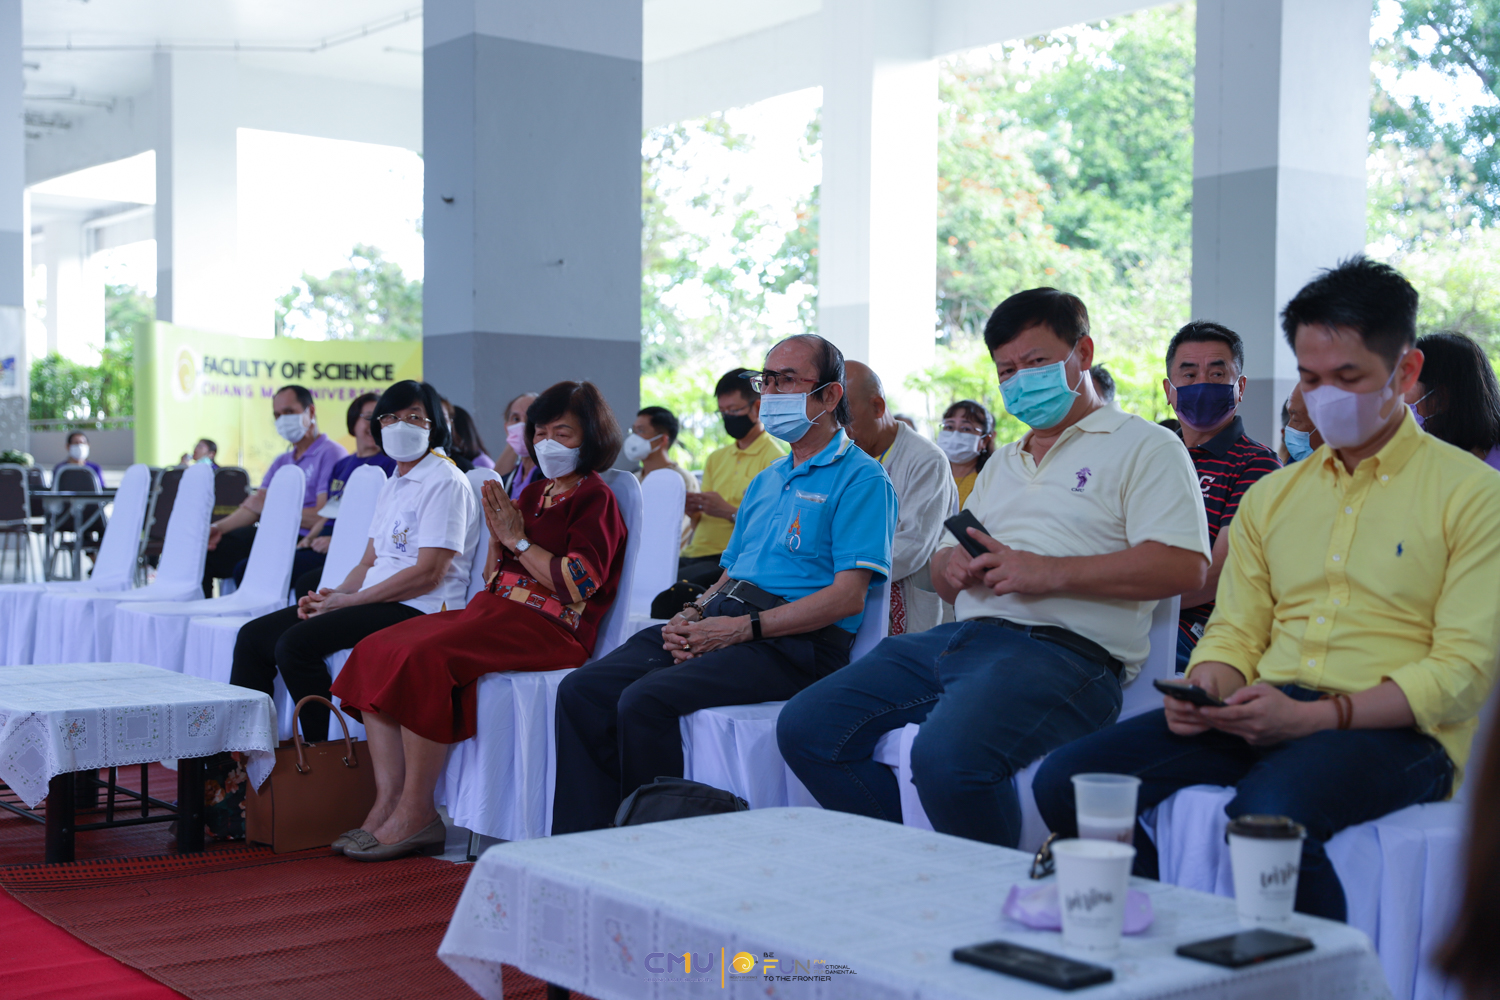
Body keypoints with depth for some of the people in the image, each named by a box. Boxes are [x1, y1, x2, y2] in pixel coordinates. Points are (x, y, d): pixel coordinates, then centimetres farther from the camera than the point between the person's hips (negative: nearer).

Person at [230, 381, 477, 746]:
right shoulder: (393, 485, 21)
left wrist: (349, 600, -14)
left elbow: (428, 574, -17)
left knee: (296, 643, -26)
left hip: (417, 609, -9)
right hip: (374, 603, 9)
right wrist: (333, 594, -2)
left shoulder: (444, 482, -8)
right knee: (254, 635, 2)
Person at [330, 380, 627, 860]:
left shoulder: (596, 499, -1)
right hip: (493, 611, 9)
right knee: (375, 650, -10)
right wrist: (497, 535, 2)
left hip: (548, 628, -9)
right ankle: (387, 802, -15)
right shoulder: (534, 492, 22)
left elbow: (576, 584, -15)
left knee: (423, 657, -30)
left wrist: (518, 540, -7)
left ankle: (415, 815, -21)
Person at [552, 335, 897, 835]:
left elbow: (848, 597, -12)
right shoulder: (765, 481, 26)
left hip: (793, 643, -8)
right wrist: (691, 616, 2)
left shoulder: (861, 478, -1)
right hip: (719, 621, 8)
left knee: (645, 699, -29)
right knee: (582, 690, -10)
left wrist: (742, 628, -17)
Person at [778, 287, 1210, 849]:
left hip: (1061, 651, -8)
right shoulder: (1001, 464, 30)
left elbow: (1183, 567, -10)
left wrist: (1049, 573, -16)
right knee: (805, 728, -7)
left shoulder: (1144, 446, 5)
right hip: (962, 635, 8)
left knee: (946, 755, -35)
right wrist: (951, 566, 3)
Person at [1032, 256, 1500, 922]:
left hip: (1393, 727, -5)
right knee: (1067, 781, -16)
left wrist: (1314, 716, -19)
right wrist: (1206, 689, -5)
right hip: (1263, 714, 5)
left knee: (1266, 810, -38)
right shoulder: (1270, 496, 20)